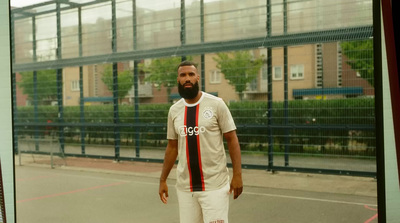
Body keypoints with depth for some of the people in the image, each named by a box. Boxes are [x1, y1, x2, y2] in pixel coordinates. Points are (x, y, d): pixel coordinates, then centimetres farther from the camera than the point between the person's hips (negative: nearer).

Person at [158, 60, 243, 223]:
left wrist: (237, 174, -12)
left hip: (214, 186, -4)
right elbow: (172, 147, 14)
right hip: (184, 187, 4)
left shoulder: (216, 104, -5)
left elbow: (232, 139, -5)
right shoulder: (174, 110, 7)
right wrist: (163, 180, 12)